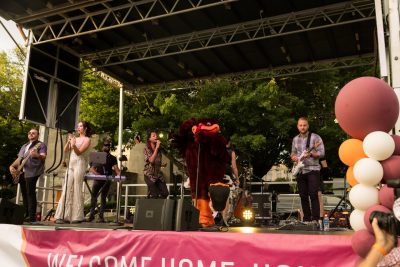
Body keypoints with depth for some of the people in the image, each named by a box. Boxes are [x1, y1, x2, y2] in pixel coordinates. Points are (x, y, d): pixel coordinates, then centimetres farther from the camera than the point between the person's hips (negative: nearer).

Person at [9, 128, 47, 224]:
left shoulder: (41, 145, 3)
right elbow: (18, 159, 24)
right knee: (24, 195, 8)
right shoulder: (24, 146, 26)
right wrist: (12, 166, 5)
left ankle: (32, 217, -14)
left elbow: (43, 157, -13)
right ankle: (26, 216, 13)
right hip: (22, 173, 8)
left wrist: (37, 155, -35)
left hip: (32, 172, -7)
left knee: (30, 194, -14)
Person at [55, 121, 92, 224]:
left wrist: (73, 145, -28)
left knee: (77, 190, -9)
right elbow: (65, 150, 11)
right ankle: (63, 216, -1)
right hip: (71, 164, 6)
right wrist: (69, 142, -5)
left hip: (80, 164, -6)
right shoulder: (75, 138, 21)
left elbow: (79, 152, -9)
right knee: (67, 189, -1)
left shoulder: (87, 139, 3)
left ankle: (77, 217, -5)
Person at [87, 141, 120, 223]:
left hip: (107, 179, 0)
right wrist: (96, 173, -17)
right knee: (93, 194, -9)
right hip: (98, 178, 0)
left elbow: (116, 168, -1)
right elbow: (92, 168, 4)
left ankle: (101, 216, 0)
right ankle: (91, 213, -3)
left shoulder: (112, 158, 12)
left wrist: (119, 173, -23)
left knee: (103, 197, 0)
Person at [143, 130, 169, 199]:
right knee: (154, 195, -9)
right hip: (150, 175, -6)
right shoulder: (146, 149, -6)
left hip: (158, 174, 6)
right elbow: (151, 160, -22)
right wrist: (156, 147, -21)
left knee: (165, 193, -5)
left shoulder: (159, 149, 11)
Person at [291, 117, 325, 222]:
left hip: (312, 170, -5)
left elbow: (322, 153, -7)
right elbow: (293, 153, 23)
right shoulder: (295, 139, 13)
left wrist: (311, 154, -23)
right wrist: (293, 157, 1)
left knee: (313, 195, -10)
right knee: (303, 196, 7)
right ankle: (307, 218, 16)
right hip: (300, 171, 5)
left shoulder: (315, 137, -3)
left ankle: (316, 219, -4)